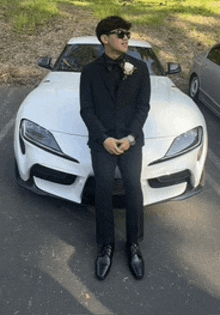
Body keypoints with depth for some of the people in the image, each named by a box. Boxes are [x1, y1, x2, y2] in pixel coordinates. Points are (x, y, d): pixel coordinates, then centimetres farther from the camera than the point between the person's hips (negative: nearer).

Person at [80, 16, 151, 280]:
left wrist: (130, 137, -12)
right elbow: (86, 109, -2)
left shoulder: (139, 68, 4)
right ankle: (106, 245, 18)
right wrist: (104, 139, -14)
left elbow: (143, 106, 0)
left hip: (131, 141, 1)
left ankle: (134, 245, 18)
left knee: (134, 191, 0)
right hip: (102, 143, 0)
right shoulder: (90, 71, 3)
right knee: (103, 193, 1)